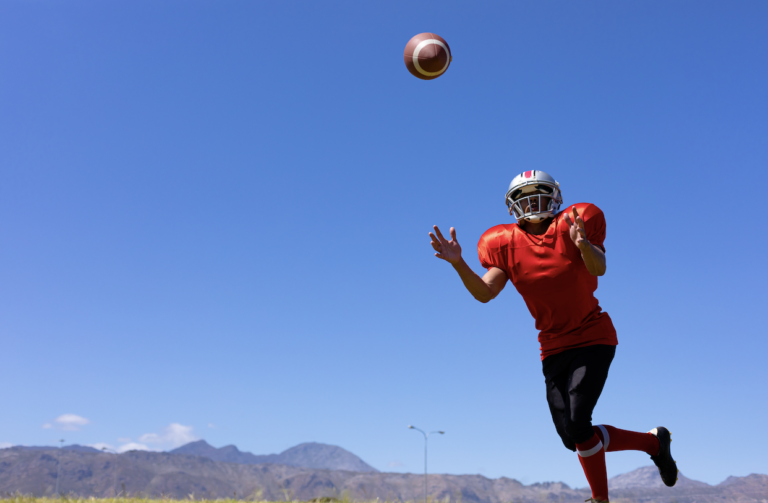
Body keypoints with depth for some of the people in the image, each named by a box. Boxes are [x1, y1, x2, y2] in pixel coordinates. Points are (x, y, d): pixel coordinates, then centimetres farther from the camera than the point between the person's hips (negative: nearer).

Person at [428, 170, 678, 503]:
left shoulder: (573, 226, -9)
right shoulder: (508, 244, 0)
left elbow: (599, 268, -24)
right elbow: (485, 293, -5)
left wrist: (583, 244, -45)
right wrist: (458, 263, -19)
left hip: (592, 338, -4)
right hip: (553, 348, 5)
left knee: (577, 423, -17)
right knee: (572, 438, 3)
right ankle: (653, 441, 26)